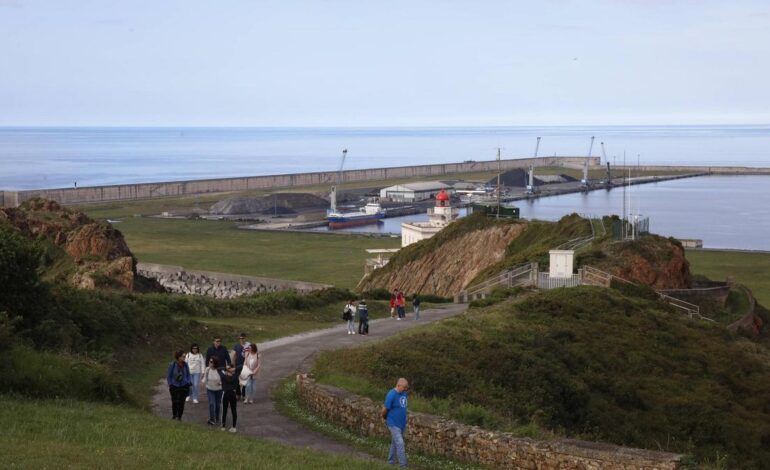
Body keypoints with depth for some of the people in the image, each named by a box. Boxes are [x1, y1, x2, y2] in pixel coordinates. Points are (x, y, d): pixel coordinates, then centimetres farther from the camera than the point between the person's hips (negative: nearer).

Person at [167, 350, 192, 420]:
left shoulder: (185, 364, -7)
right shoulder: (172, 365, -15)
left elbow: (188, 374, 7)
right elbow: (168, 375, -4)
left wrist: (188, 383, -1)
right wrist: (170, 384, -5)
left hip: (183, 386, 2)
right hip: (174, 386, -2)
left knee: (181, 402, 5)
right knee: (174, 402, 10)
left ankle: (179, 417, 20)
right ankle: (174, 415, 34)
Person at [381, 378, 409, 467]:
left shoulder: (404, 393, 2)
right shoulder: (391, 395, -21)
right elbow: (384, 410, -12)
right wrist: (385, 418, 4)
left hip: (402, 423, 7)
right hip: (394, 424, -7)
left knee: (395, 443, 17)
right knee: (400, 444, -11)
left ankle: (391, 463, 29)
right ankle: (403, 465, -9)